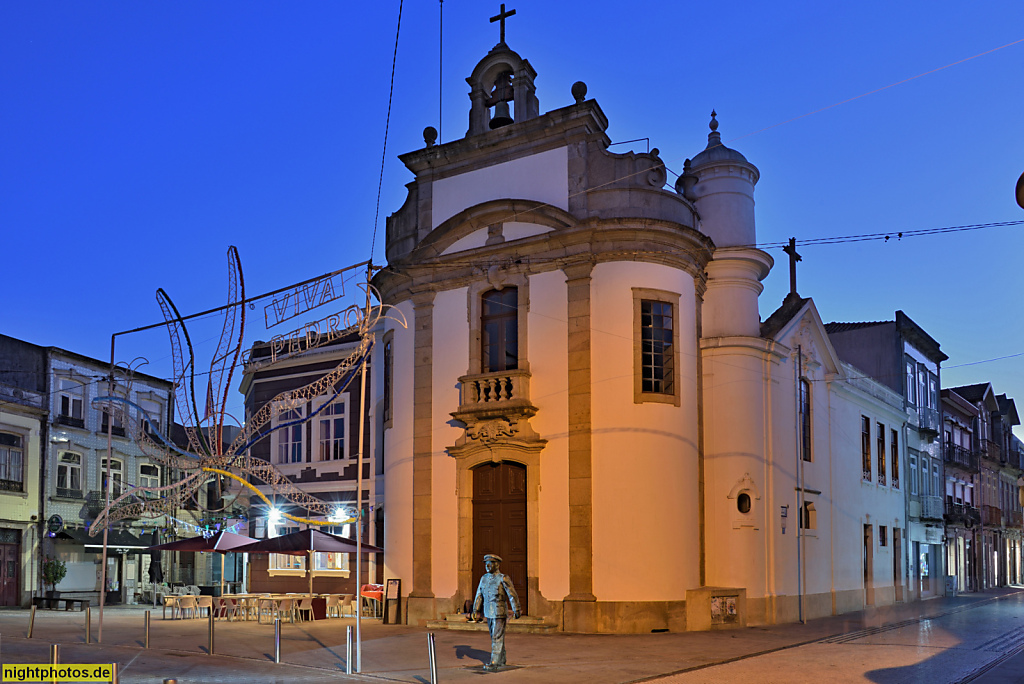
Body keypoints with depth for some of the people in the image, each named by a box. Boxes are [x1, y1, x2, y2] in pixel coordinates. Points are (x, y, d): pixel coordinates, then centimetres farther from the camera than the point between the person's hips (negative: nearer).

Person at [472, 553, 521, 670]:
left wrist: (516, 610, -14)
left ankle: (494, 662, -8)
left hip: (500, 612, -7)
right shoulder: (484, 578, 7)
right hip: (489, 613, 7)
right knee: (495, 636, 15)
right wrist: (475, 610, 10)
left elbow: (512, 595, -12)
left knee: (497, 637, -8)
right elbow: (479, 595, 12)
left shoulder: (503, 579, -12)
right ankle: (501, 660, 27)